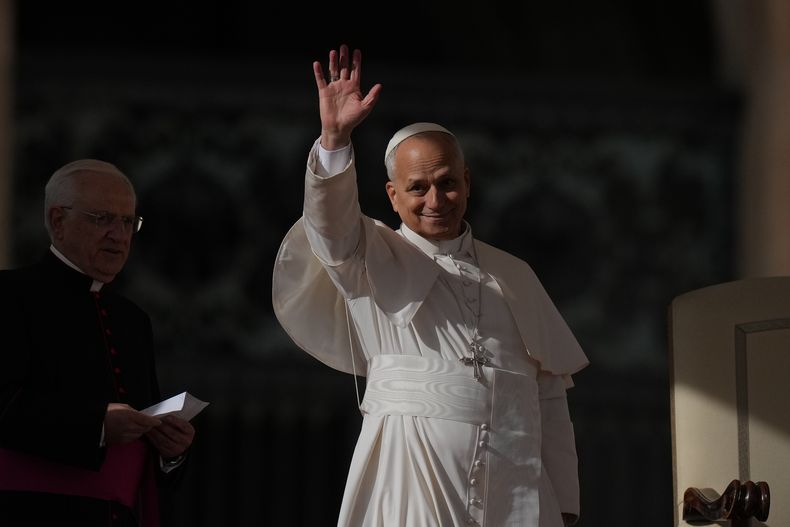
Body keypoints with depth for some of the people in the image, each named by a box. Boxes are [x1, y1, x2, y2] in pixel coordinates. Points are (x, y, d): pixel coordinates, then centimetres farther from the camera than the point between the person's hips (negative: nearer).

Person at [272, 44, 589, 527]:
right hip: (412, 483, -2)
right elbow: (332, 226, -15)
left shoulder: (514, 276, 14)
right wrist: (335, 138, -30)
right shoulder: (372, 259, 8)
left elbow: (550, 395, 12)